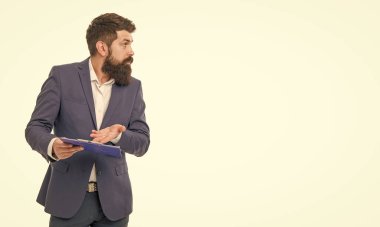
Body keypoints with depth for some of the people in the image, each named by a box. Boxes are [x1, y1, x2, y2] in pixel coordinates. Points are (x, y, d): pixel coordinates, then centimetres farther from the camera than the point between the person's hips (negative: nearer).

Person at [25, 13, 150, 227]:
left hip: (113, 199, 3)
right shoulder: (62, 76, -3)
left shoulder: (133, 87, 5)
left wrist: (118, 136, -20)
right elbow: (35, 128, -6)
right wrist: (52, 146, -28)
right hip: (69, 197, -3)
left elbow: (143, 142, 2)